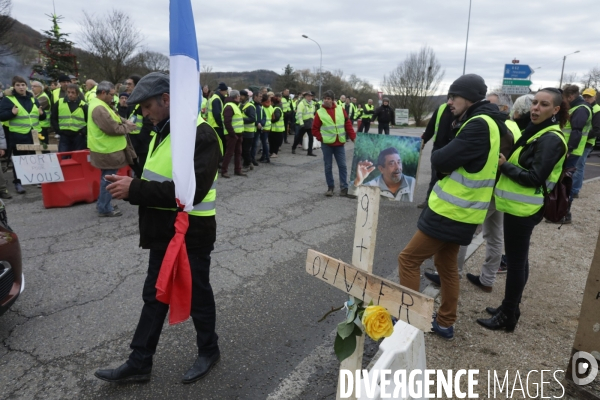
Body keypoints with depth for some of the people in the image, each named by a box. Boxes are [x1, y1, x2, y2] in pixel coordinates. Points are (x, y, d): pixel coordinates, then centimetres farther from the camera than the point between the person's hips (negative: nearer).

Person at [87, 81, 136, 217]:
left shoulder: (100, 105, 12)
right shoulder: (99, 108, -23)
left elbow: (114, 118, 19)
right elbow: (113, 128, -25)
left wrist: (125, 121, 0)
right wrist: (128, 127, -10)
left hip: (108, 148, 11)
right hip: (107, 150, -11)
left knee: (107, 178, 19)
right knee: (108, 179, -2)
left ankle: (102, 204, 29)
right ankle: (105, 208, 7)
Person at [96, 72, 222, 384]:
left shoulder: (200, 135, -19)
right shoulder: (163, 132, 11)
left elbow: (191, 191, -28)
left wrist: (135, 190, -26)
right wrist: (131, 185, -3)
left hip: (191, 235, -9)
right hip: (164, 232, 9)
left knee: (197, 296, 10)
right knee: (154, 297, 17)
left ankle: (209, 351, 34)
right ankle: (139, 363, 32)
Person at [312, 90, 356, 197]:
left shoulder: (340, 109, 3)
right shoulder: (320, 113, -2)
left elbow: (348, 124, 5)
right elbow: (315, 129, 2)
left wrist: (353, 137, 0)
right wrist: (322, 138, -7)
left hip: (339, 144, 1)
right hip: (327, 144, -1)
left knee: (342, 165, 2)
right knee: (328, 166, 5)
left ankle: (344, 188, 9)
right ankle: (330, 187, 17)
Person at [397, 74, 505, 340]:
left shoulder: (479, 125, -19)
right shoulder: (485, 123, 14)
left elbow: (440, 160, -22)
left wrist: (440, 157, -2)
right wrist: (448, 160, -6)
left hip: (451, 211, -10)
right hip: (459, 209, 10)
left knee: (408, 259, -1)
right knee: (446, 265, 18)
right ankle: (445, 323, 29)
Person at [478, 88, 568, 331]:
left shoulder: (551, 139, -16)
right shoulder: (538, 133, 13)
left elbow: (534, 178, -22)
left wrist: (503, 165, -15)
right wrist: (505, 163, -1)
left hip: (523, 209, -10)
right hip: (518, 206, 10)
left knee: (515, 261, -1)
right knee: (518, 260, 16)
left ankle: (507, 317, 11)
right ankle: (510, 308, 29)